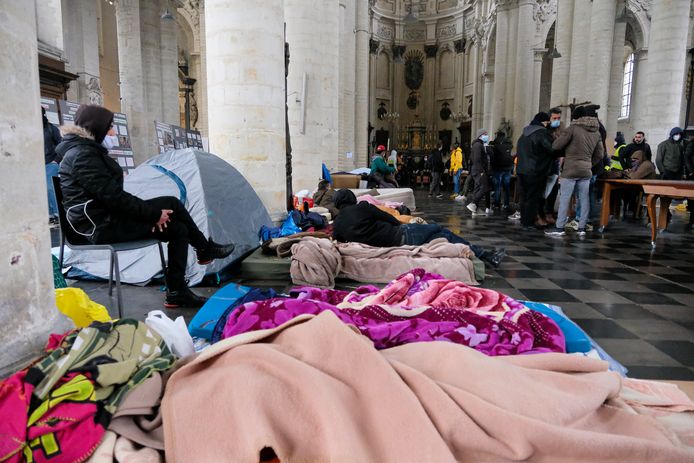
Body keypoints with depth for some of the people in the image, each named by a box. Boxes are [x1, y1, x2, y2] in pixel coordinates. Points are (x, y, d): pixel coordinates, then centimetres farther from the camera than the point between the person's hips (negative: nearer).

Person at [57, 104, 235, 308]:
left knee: (177, 229, 2)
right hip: (103, 227, -10)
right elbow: (112, 196, -22)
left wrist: (150, 212, 0)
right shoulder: (82, 155, -17)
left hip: (105, 219, 10)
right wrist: (152, 213, -15)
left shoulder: (84, 150, 15)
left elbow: (111, 193, 12)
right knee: (171, 203, -11)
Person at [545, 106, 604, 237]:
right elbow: (599, 155, 16)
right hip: (586, 171, 6)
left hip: (570, 169, -6)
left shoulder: (573, 128, -7)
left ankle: (559, 228, -1)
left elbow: (555, 145, -7)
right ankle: (582, 228, 12)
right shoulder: (597, 132, 14)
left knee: (564, 199, -3)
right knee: (584, 199, 8)